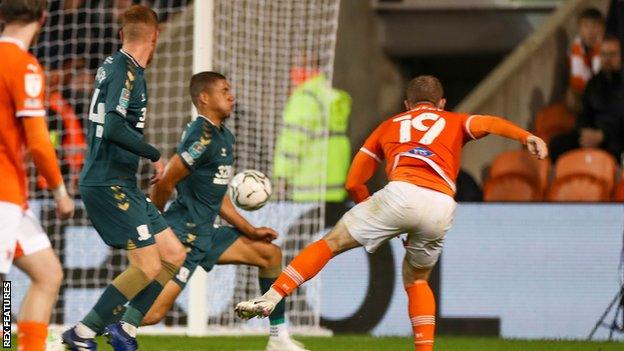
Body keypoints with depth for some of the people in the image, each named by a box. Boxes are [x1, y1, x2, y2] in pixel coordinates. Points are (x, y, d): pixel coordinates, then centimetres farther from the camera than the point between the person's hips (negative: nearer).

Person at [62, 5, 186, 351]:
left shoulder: (113, 65, 13)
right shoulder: (126, 71, -15)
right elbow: (114, 128, -28)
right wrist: (155, 155, -18)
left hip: (122, 185, 10)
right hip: (109, 184, -10)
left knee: (174, 255, 8)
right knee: (149, 266, -11)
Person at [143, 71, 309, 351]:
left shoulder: (224, 137, 15)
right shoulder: (203, 137, -17)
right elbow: (164, 184, -19)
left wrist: (250, 231, 17)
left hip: (206, 233, 10)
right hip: (184, 234, -10)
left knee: (269, 253, 15)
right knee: (152, 313, -18)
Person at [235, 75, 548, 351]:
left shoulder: (389, 126, 32)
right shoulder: (454, 122, 31)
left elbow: (353, 184, 29)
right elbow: (489, 123, 7)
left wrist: (381, 222, 41)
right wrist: (527, 137, -9)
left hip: (401, 193, -2)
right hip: (442, 206, 2)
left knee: (332, 243, 9)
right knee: (416, 280, 25)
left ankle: (270, 298, -3)